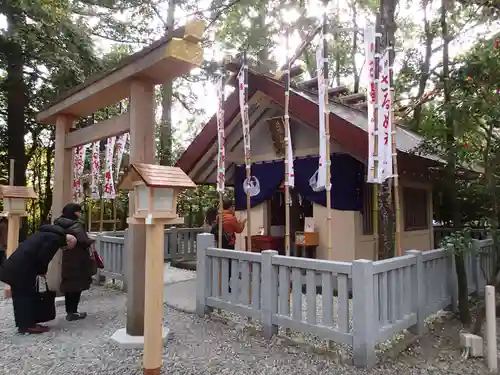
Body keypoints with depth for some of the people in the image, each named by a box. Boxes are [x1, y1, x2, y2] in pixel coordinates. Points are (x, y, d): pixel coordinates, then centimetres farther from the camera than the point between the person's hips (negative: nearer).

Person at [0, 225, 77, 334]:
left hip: (14, 266, 10)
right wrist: (42, 271, 1)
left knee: (20, 296, 15)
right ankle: (28, 325, 7)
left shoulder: (48, 233, 20)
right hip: (22, 269, -10)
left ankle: (22, 323, 25)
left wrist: (40, 271, 19)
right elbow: (43, 257, -16)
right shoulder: (56, 238, -12)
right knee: (27, 296, 0)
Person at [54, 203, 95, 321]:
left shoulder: (59, 224, 10)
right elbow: (84, 241, -27)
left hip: (65, 260, 8)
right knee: (76, 286, 4)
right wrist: (91, 241, -8)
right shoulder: (76, 225, -17)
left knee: (69, 285, 16)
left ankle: (69, 311, 25)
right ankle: (72, 312, 9)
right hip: (76, 261, -8)